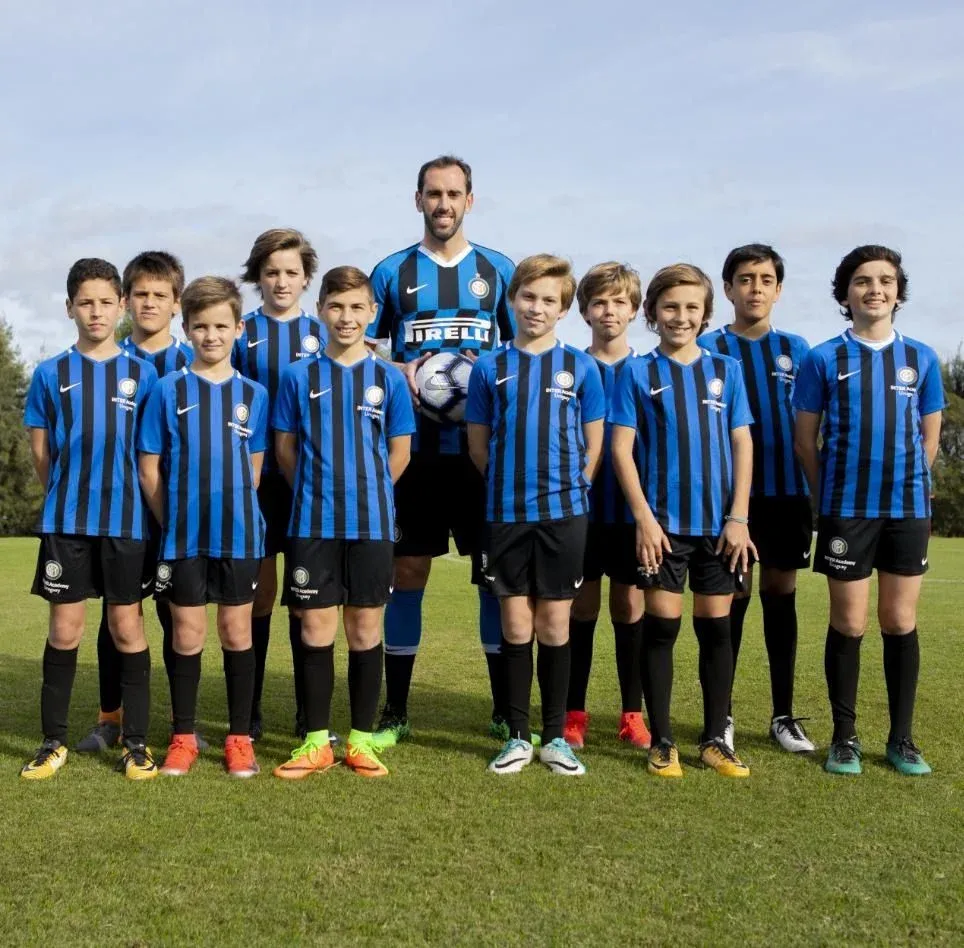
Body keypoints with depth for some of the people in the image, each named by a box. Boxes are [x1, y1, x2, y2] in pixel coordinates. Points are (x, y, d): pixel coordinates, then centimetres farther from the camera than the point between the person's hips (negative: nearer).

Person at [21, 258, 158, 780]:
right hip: (66, 520, 0)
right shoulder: (50, 374, 4)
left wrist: (116, 494, 6)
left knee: (127, 627, 5)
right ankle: (54, 741, 16)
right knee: (64, 630, 5)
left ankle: (136, 742, 13)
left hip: (126, 520, 0)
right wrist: (69, 498, 10)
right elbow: (41, 452, 9)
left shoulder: (141, 374, 3)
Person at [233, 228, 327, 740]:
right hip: (257, 477, 0)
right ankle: (249, 711, 15)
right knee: (258, 591, 4)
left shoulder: (321, 334, 7)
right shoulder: (242, 333, 6)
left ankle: (309, 712, 13)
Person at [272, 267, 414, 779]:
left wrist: (363, 491, 7)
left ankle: (362, 738, 17)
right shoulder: (299, 376, 2)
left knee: (365, 628, 6)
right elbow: (285, 448, 8)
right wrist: (318, 490, 6)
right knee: (316, 628, 4)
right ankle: (316, 741, 15)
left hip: (372, 523, 0)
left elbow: (399, 452, 7)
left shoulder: (388, 378, 2)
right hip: (312, 523, 0)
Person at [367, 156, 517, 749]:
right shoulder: (392, 272, 8)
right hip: (415, 448, 0)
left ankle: (506, 710, 15)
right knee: (408, 572, 2)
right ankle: (395, 712, 14)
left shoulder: (499, 271, 9)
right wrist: (401, 372, -10)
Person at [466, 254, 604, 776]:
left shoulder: (581, 367, 2)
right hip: (506, 514, 1)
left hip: (563, 513, 0)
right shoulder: (490, 368, 4)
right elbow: (478, 443, 8)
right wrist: (512, 481, 1)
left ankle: (555, 737, 17)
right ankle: (517, 737, 17)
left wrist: (569, 486, -1)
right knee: (515, 625, 6)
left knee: (555, 625, 6)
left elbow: (593, 443, 5)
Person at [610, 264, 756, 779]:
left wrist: (738, 517, -2)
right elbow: (621, 449, -3)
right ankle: (662, 742, 12)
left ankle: (714, 739, 19)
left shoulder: (725, 369, 7)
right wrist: (643, 516, -11)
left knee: (716, 628, 8)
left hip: (718, 523, 2)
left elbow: (742, 445, 6)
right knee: (661, 627, 1)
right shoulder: (638, 372, 1)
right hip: (663, 522, -2)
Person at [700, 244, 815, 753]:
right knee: (732, 598, 1)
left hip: (787, 493, 3)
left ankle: (784, 715, 18)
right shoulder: (708, 348, 0)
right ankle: (722, 714, 13)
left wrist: (815, 493, 7)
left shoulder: (795, 349, 9)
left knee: (781, 596, 9)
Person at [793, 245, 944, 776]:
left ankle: (902, 738, 17)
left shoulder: (921, 359, 6)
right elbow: (806, 440, 3)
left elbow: (929, 439, 12)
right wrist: (831, 498, 7)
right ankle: (845, 737, 15)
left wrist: (905, 487, 11)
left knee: (900, 623, 7)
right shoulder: (824, 360, -1)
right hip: (846, 511, -2)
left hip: (908, 509, 2)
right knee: (848, 624, 3)